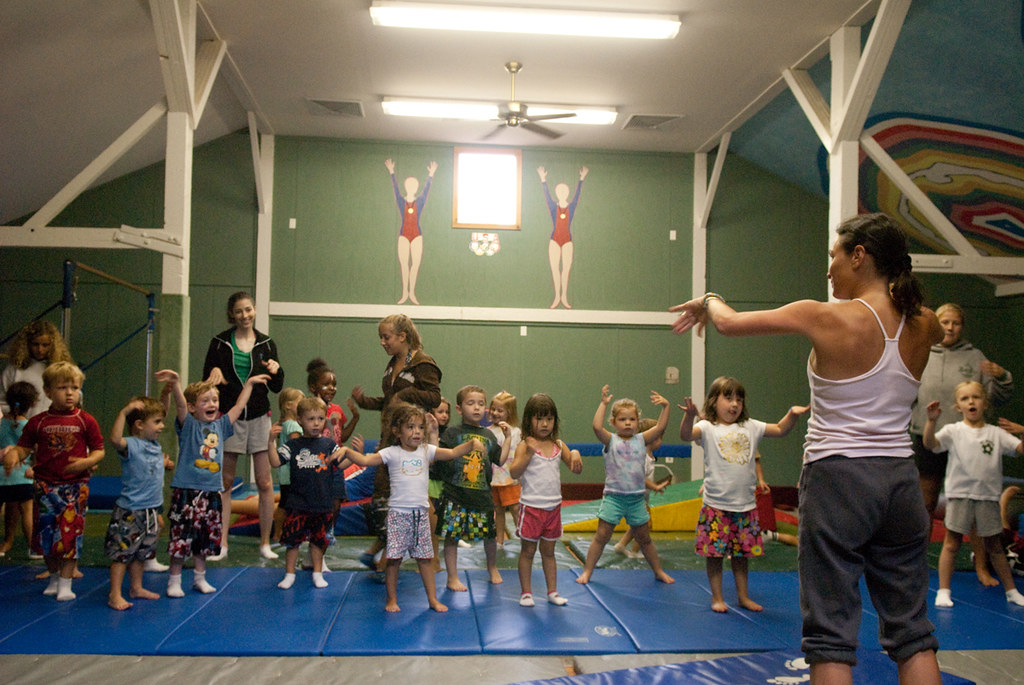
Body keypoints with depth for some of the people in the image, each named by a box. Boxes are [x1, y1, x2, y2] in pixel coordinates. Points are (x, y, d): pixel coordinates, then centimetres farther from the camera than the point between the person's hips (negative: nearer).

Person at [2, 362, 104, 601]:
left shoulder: (86, 421, -2)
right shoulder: (38, 422, 2)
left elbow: (99, 450, 1)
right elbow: (24, 446, 5)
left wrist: (87, 461, -18)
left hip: (75, 485, -2)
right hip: (45, 485, 2)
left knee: (71, 533, -2)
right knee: (45, 533, 10)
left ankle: (65, 583, 10)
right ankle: (53, 577, 31)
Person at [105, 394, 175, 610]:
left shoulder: (156, 447, 10)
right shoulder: (131, 445, -16)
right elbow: (115, 439, -40)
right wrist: (124, 412, -42)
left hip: (150, 511, 8)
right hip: (129, 512, -8)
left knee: (141, 553, 19)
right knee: (122, 553, -2)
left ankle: (136, 588, 31)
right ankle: (115, 595, 5)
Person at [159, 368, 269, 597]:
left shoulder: (220, 425, 10)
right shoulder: (188, 425, -5)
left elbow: (239, 407, 20)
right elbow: (181, 405, -23)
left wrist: (249, 383, 26)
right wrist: (176, 383, -39)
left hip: (212, 491, 5)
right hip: (187, 490, -5)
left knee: (207, 538, 13)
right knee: (183, 536, -3)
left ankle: (200, 577, 28)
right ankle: (174, 580, 12)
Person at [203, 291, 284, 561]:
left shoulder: (266, 344, 7)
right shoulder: (220, 343, 3)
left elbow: (276, 388, 8)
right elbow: (207, 380, 3)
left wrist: (276, 369, -11)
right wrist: (215, 371, -17)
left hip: (259, 417, 1)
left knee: (265, 483, -1)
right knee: (224, 482, 3)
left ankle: (265, 543, 9)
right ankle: (221, 543, 12)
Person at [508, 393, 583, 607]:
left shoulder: (558, 445, 6)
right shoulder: (525, 445, -9)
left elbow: (577, 469, 7)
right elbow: (514, 472, -19)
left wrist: (575, 455, -14)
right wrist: (529, 453, -29)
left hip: (553, 507, 4)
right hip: (531, 507, -4)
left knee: (548, 551, 15)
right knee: (528, 551, 6)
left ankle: (552, 592, 23)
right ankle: (526, 592, 17)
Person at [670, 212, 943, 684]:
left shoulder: (827, 318, -12)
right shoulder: (923, 327, 2)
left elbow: (729, 322, -4)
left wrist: (708, 301, 16)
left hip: (838, 477, -5)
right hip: (900, 480, 5)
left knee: (830, 630, 3)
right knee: (911, 630, 14)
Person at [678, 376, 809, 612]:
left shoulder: (750, 427, 8)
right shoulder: (708, 428, -6)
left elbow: (780, 430, 12)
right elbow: (686, 435, -23)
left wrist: (792, 414, -6)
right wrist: (690, 415, -41)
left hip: (745, 505, 4)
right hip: (716, 506, -4)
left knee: (741, 554, 14)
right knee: (715, 553, 4)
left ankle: (743, 596, 27)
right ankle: (717, 597, 18)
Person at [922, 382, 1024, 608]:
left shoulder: (996, 433, 6)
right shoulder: (953, 431, -1)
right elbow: (930, 443, -16)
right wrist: (932, 420, -31)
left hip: (988, 497, 2)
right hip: (959, 495, -2)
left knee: (994, 546, 14)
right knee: (952, 544, 2)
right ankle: (943, 591, 8)